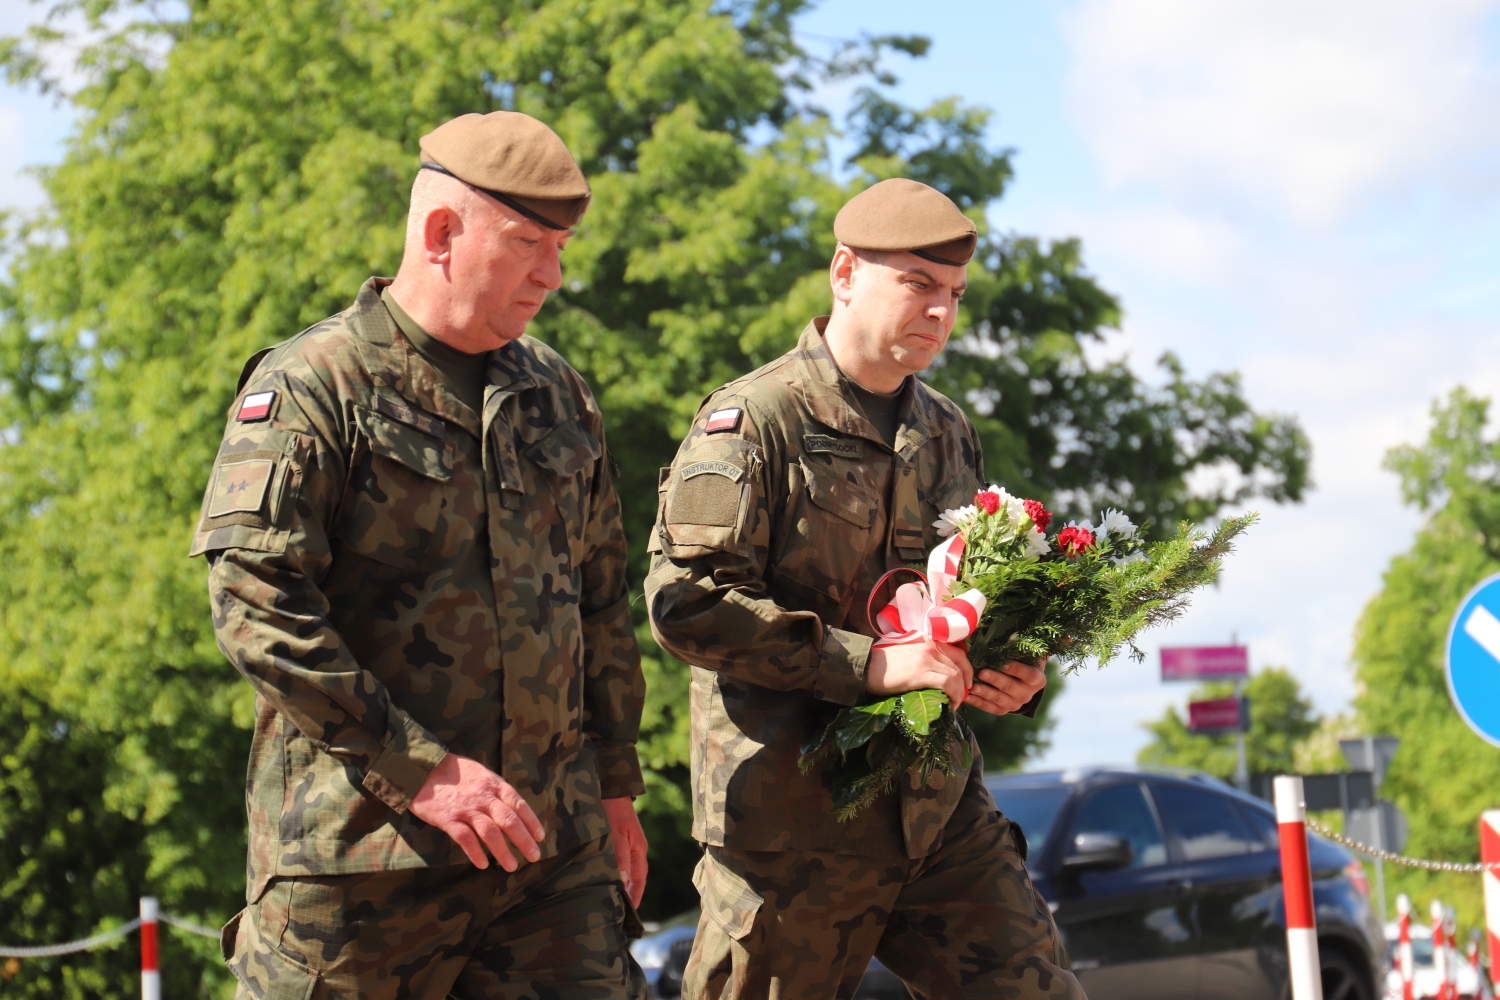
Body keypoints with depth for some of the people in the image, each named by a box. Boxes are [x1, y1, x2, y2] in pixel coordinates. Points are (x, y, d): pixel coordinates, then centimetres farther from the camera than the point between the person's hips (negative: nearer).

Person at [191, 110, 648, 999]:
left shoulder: (561, 397, 15)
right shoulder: (310, 386, -6)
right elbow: (256, 603, -16)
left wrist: (615, 785, 19)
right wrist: (419, 769, -18)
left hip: (551, 843, 5)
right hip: (358, 848, -5)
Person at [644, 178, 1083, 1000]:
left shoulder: (949, 435, 16)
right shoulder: (752, 420, -6)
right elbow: (685, 600, -17)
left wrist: (1018, 675, 2)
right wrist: (867, 663, -22)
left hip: (939, 809, 6)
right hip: (792, 823, -6)